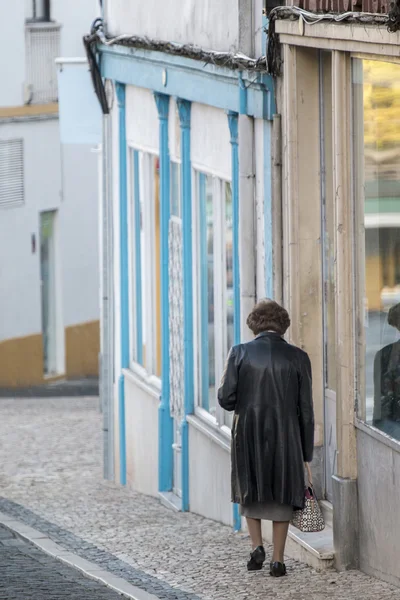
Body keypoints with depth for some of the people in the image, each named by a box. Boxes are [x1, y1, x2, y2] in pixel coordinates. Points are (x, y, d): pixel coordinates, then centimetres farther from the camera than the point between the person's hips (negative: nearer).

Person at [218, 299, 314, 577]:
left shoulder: (240, 353, -6)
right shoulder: (297, 358, -3)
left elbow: (226, 398, -8)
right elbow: (306, 410, -1)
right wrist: (307, 455, 5)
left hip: (249, 435, 0)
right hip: (285, 436, 0)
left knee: (249, 490, 20)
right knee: (281, 493, 12)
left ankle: (257, 546, 6)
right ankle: (278, 560, 11)